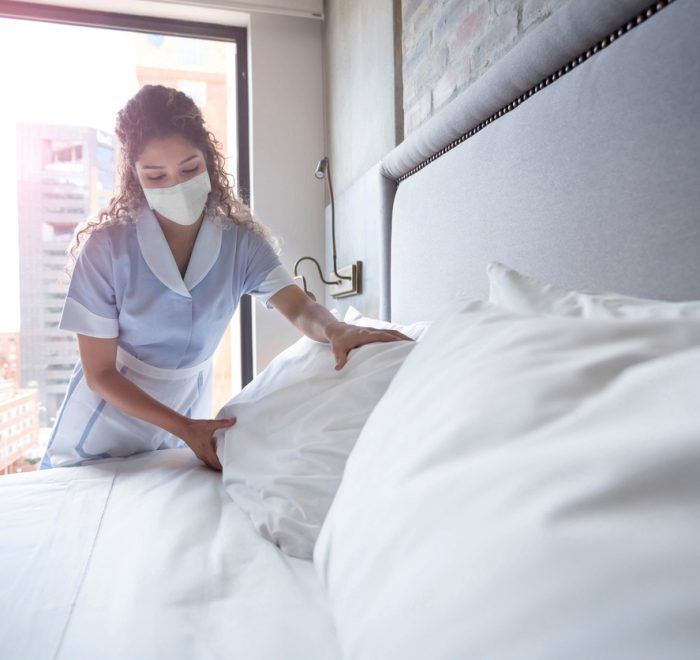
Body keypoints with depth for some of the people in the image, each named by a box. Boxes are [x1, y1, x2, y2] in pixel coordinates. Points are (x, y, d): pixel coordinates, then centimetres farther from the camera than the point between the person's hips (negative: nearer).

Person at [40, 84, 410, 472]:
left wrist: (337, 330, -47)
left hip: (188, 407, 3)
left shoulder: (241, 241, -14)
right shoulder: (106, 248, -23)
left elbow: (299, 308, -24)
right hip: (107, 423, -2)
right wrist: (183, 428, -27)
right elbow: (99, 374, -19)